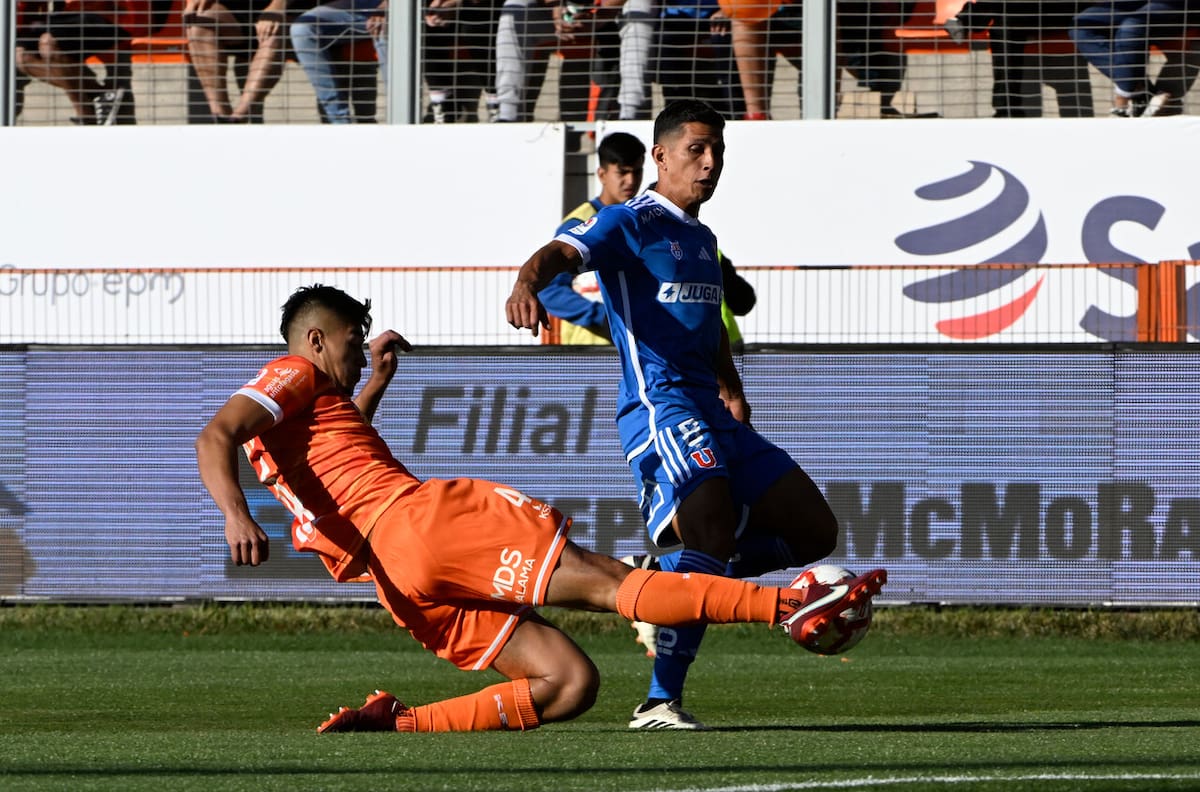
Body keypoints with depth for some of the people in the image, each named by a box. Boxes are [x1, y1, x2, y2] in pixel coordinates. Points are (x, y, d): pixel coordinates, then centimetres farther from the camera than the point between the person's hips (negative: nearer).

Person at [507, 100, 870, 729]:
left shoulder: (702, 238, 23)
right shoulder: (628, 224, -2)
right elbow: (564, 251, -21)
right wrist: (528, 281, -44)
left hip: (712, 416, 9)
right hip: (659, 405, -9)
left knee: (814, 532, 6)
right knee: (712, 529, -29)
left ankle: (662, 580, 11)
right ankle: (661, 702, -29)